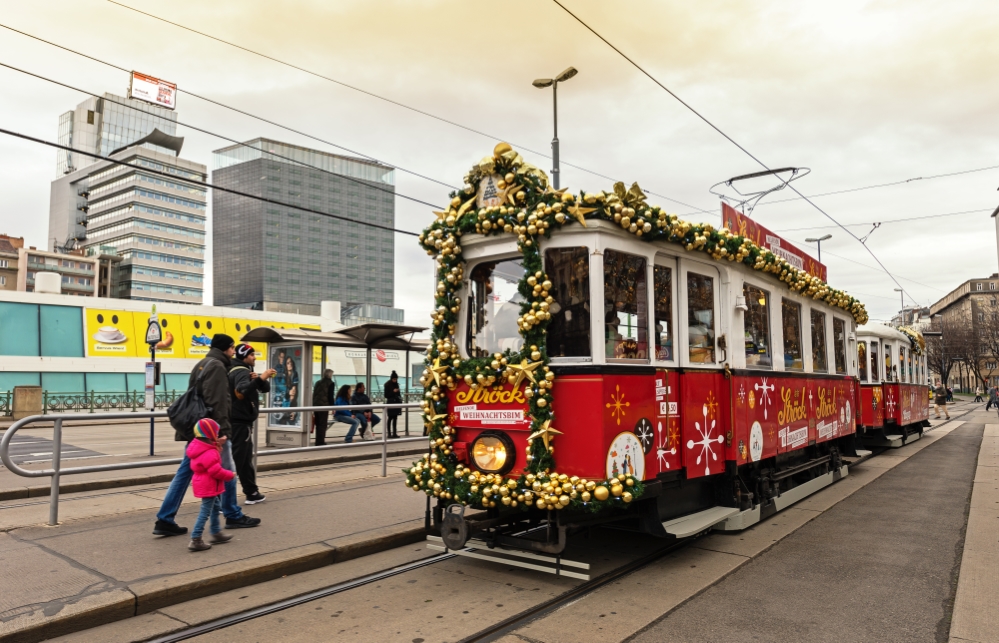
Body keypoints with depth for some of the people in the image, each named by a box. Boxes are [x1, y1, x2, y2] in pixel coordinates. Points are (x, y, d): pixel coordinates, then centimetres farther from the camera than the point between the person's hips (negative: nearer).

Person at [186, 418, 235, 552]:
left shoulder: (200, 446, 4)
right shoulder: (209, 453, -27)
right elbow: (216, 470, -27)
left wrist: (218, 443, 8)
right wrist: (230, 475, -11)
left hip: (204, 484, 11)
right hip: (209, 486, -11)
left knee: (216, 507, 23)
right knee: (205, 512, -5)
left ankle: (216, 533, 35)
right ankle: (195, 540, -2)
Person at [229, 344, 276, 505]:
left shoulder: (245, 371, 18)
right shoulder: (241, 371, -13)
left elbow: (265, 388, 11)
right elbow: (243, 390, -36)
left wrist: (260, 379, -9)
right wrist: (260, 378, -42)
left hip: (241, 421, 11)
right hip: (240, 421, -11)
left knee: (245, 458, 16)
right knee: (236, 459, -12)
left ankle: (252, 493, 26)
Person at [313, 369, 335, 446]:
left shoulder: (318, 383, 16)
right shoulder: (331, 383, -2)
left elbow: (314, 395, 16)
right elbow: (330, 396, -7)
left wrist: (313, 407, 19)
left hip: (315, 405, 6)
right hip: (324, 406, -6)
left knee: (318, 425, 14)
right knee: (323, 424, -2)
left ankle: (318, 442, 18)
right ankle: (320, 442, -5)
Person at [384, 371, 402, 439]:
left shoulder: (396, 384, 11)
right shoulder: (387, 385, -6)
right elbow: (386, 395, -9)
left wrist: (400, 399, 8)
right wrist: (393, 391, -19)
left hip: (397, 402, 6)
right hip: (390, 403, -6)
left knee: (395, 418, 6)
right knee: (390, 418, -4)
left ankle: (394, 433, 9)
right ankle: (389, 433, 0)